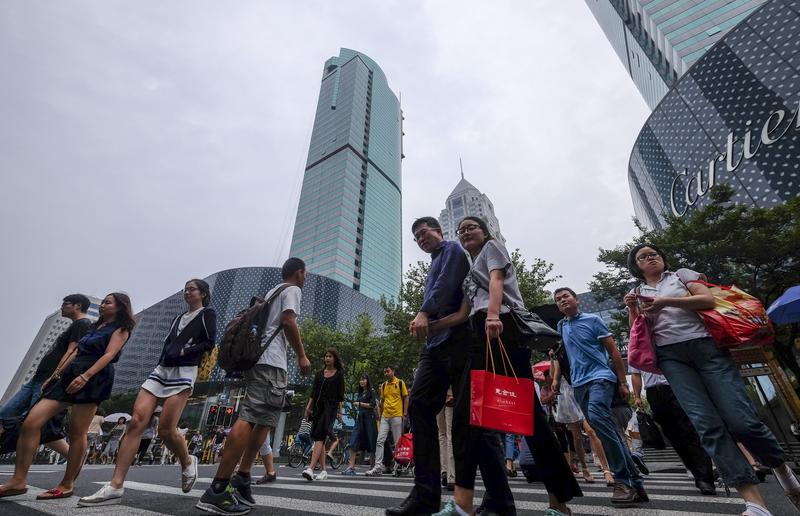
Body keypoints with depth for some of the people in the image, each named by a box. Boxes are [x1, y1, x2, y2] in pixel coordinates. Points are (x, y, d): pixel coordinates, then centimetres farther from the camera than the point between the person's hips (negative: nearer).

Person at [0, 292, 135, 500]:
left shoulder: (120, 329, 2)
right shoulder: (96, 326, 27)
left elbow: (109, 355, -12)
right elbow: (76, 352, 26)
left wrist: (85, 376, -22)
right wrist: (57, 373, 17)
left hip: (93, 379, -8)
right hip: (71, 375, 8)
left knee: (76, 433, -5)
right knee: (30, 423, -4)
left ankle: (67, 485, 5)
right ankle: (18, 480, 3)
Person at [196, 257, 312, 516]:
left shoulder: (273, 291, 28)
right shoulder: (292, 290, 1)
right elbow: (288, 322, -12)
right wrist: (302, 356, -7)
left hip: (258, 357, 10)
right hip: (272, 360, -10)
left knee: (264, 421, 13)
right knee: (250, 419, -14)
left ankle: (241, 478, 14)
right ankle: (218, 489, -16)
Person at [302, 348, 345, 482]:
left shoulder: (339, 374, 3)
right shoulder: (319, 374, 15)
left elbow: (340, 394, 2)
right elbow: (313, 392, 13)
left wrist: (339, 411, -2)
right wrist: (308, 406, 2)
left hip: (330, 407, -5)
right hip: (318, 407, 5)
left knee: (319, 437, -17)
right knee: (320, 439, 6)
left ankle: (311, 469, -23)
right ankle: (323, 470, 14)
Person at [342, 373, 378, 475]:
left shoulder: (371, 392, -1)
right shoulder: (359, 393, 18)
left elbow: (372, 405, -11)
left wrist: (359, 403, -6)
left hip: (369, 418, -6)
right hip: (359, 418, 6)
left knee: (371, 443, 1)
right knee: (353, 442, -6)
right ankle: (351, 467, -6)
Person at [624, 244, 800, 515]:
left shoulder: (681, 274, 16)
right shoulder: (637, 293, 20)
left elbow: (708, 300, 0)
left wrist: (666, 301, -10)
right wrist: (631, 310, -3)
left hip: (705, 344, -1)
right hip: (671, 356, 1)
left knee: (741, 420, -7)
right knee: (707, 424, -12)